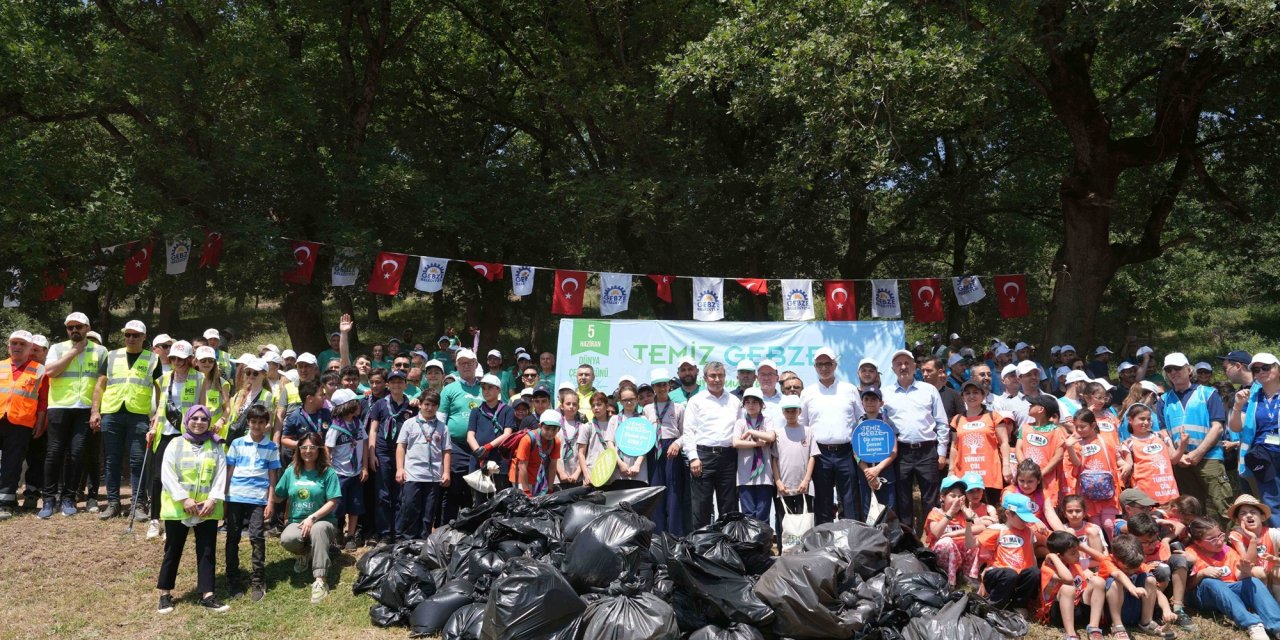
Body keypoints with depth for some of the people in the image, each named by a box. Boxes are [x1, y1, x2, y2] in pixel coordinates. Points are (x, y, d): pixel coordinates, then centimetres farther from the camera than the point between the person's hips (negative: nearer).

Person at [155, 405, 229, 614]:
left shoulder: (216, 447, 5)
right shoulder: (175, 445, 1)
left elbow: (221, 476, 0)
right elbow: (167, 475, -7)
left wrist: (213, 500, -13)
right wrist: (184, 499, -16)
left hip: (208, 509, 1)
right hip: (177, 508, -1)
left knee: (207, 552, 3)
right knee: (173, 551, 9)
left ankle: (207, 595, 8)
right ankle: (165, 594, 22)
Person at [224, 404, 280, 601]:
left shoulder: (271, 447, 5)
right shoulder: (237, 443, 7)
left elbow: (272, 478, 5)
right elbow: (229, 472, 9)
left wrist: (271, 502, -1)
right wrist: (223, 497, 5)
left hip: (258, 499, -2)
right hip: (235, 497, 2)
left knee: (257, 538, -5)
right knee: (233, 537, 8)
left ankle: (258, 581, 3)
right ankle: (234, 578, 20)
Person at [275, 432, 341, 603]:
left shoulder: (328, 472, -3)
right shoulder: (291, 471, 8)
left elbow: (332, 502, -8)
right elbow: (278, 497, 10)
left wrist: (312, 518, -18)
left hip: (322, 520, -3)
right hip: (297, 522, 3)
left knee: (319, 529, -39)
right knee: (287, 539, -32)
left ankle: (320, 581, -38)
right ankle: (305, 555, 6)